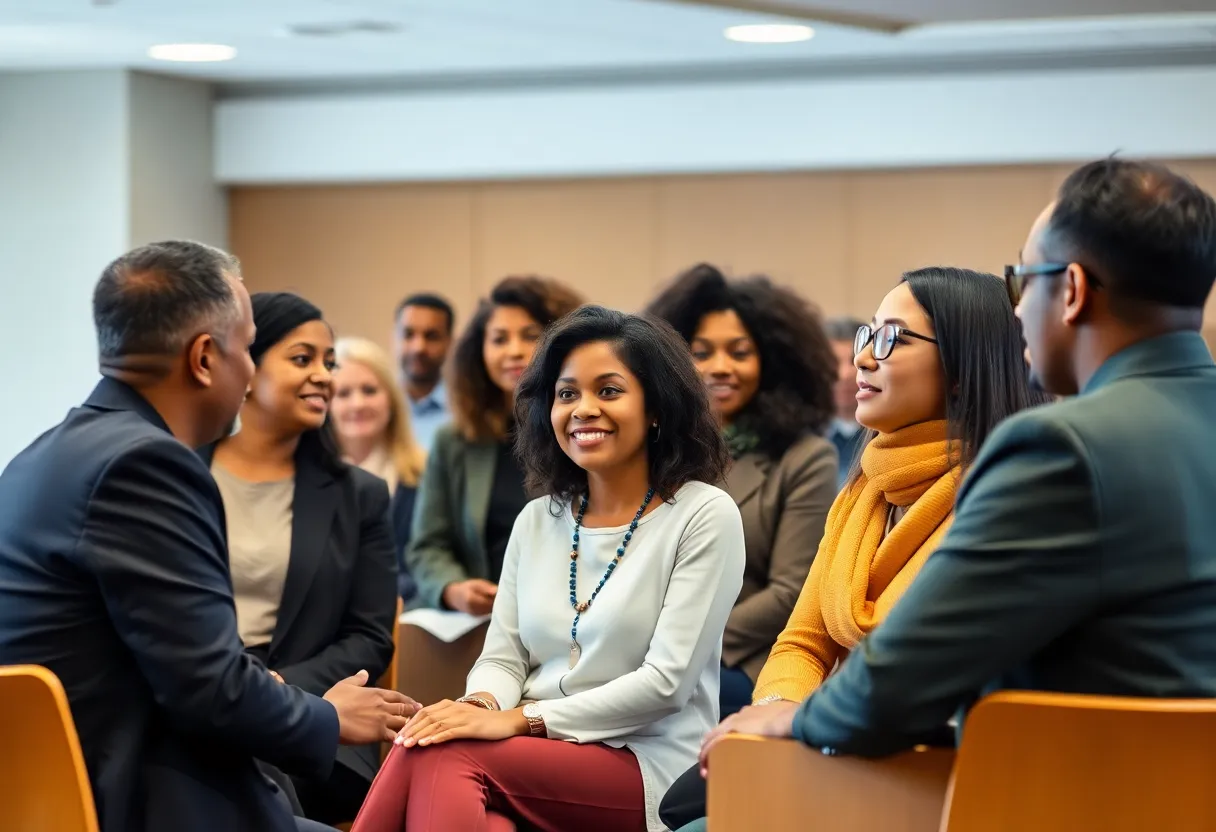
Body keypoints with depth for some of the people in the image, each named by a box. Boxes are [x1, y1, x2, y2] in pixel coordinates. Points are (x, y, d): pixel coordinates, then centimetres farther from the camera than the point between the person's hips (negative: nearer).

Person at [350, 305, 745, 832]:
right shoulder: (536, 521, 15)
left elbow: (666, 680, -10)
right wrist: (480, 706, -15)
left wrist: (519, 720, -17)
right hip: (539, 762, 4)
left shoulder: (704, 515, -2)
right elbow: (503, 656, 11)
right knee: (445, 783, -34)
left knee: (438, 756, -30)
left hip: (644, 769, -4)